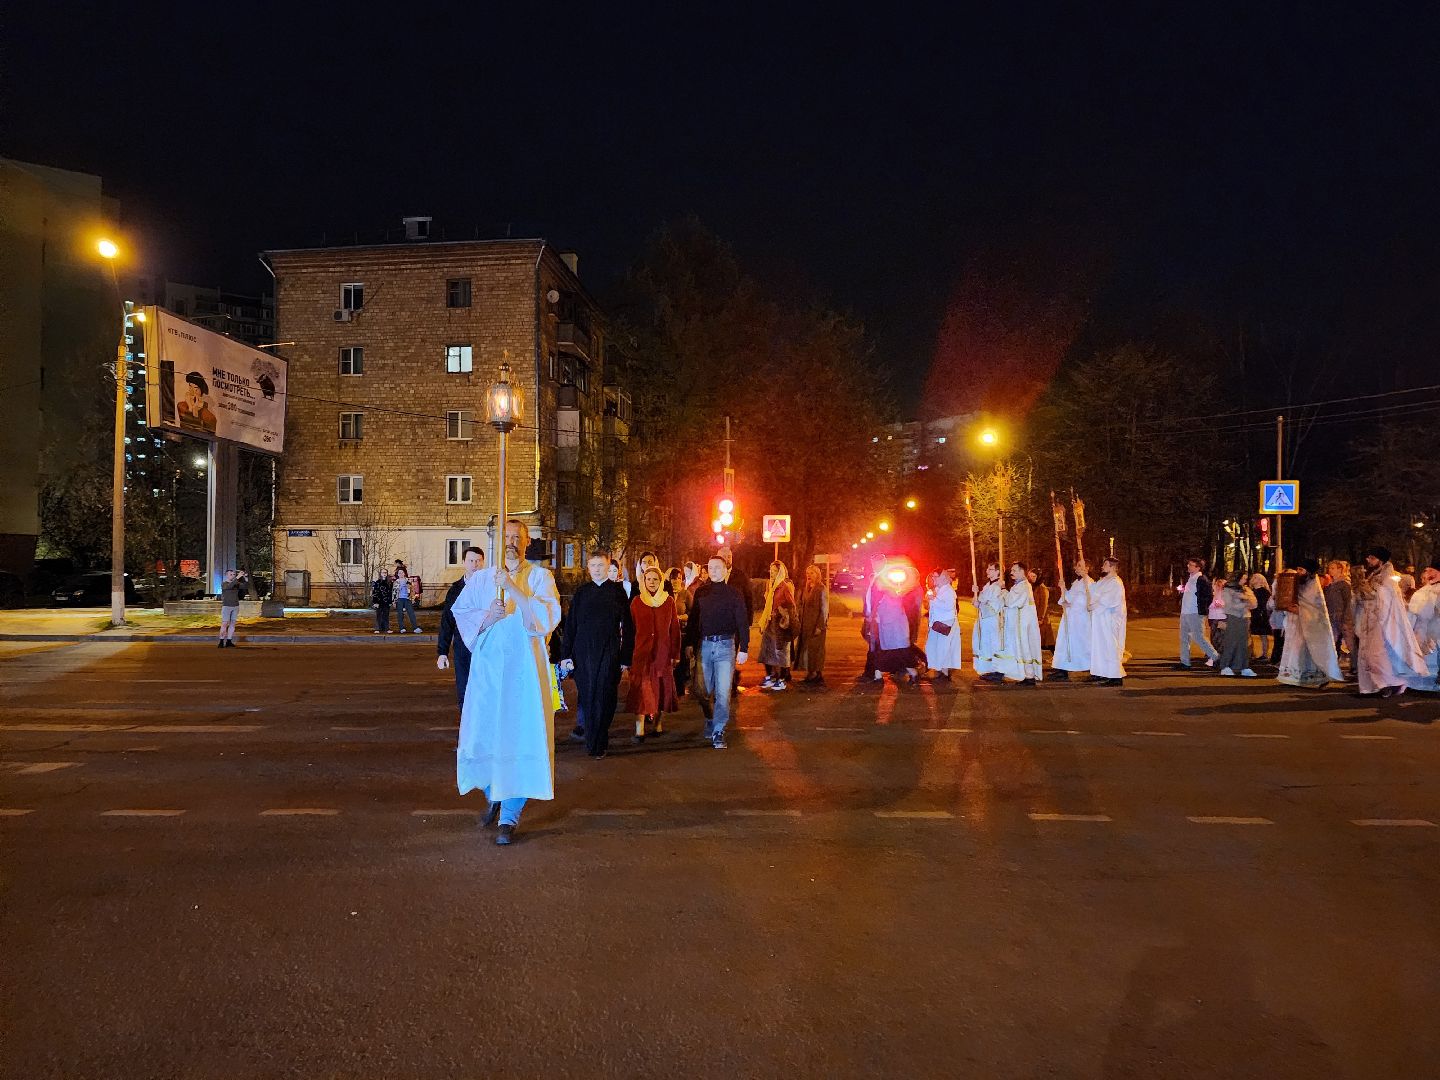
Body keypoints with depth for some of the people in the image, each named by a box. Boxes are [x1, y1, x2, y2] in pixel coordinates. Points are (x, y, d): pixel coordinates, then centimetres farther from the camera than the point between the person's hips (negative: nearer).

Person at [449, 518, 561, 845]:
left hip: (524, 666, -2)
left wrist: (514, 589, -18)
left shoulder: (540, 577, 4)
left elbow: (549, 615, -10)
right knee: (481, 732, 3)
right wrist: (485, 617, -13)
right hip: (487, 665, 2)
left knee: (520, 735, -5)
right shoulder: (480, 579, 12)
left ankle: (510, 816, 4)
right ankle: (493, 794, 32)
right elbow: (460, 613, 6)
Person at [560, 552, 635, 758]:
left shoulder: (618, 592, 5)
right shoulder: (581, 592, 10)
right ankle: (587, 733, 17)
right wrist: (566, 654, 1)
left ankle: (598, 744, 6)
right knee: (586, 697, 4)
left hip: (609, 653, -2)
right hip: (583, 653, 2)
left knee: (604, 698, -2)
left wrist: (626, 657, -1)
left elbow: (628, 626, 4)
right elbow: (570, 625, 8)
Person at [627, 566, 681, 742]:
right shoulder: (636, 602, 3)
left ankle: (659, 723, 19)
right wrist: (628, 655, 1)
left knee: (662, 688, 6)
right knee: (641, 689, -5)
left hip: (663, 652, 1)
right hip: (641, 651, -1)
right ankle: (639, 729, -6)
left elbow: (675, 628, 5)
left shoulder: (669, 601, 4)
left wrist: (674, 654, 1)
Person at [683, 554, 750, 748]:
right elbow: (693, 619, 12)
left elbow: (742, 622, 0)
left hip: (725, 645, -3)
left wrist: (743, 649, -5)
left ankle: (718, 732, -4)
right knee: (705, 691, 8)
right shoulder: (700, 592, 9)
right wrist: (690, 644, 6)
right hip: (704, 645, 3)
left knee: (722, 692, -7)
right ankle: (709, 726, 23)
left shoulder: (733, 593, 1)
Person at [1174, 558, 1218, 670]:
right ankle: (1185, 662, 16)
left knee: (1198, 637, -7)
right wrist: (1182, 591, 8)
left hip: (1195, 614, -9)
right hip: (1185, 613, 9)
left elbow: (1209, 596, -16)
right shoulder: (1189, 579, 15)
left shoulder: (1202, 580, -13)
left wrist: (1201, 608, -13)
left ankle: (1214, 656, 5)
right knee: (1184, 637, 11)